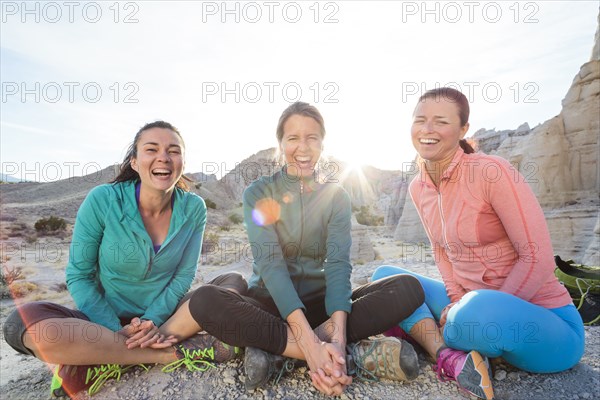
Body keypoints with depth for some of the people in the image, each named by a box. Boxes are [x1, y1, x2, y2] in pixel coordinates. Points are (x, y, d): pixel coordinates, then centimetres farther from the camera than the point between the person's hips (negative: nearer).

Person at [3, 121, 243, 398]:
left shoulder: (193, 208, -10)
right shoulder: (103, 200, -15)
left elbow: (184, 274, -5)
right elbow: (78, 276, -9)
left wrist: (153, 320, -19)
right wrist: (117, 331, -19)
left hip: (164, 315, 2)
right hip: (107, 320, -1)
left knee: (235, 283, -17)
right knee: (24, 323, -29)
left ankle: (113, 362, -22)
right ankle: (175, 353, -24)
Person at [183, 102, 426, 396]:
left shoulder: (336, 196, 0)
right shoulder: (258, 193, -6)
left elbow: (338, 265, -13)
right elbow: (270, 264, -19)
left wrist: (337, 336, -31)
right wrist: (311, 345, -32)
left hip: (320, 303, 2)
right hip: (270, 304, -1)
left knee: (409, 288, -19)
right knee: (204, 301, -32)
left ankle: (279, 351, -25)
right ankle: (353, 353, -29)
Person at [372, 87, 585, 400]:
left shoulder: (491, 171, -19)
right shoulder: (418, 188, 1)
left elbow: (538, 257, -18)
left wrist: (482, 309, -17)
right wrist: (457, 301, -5)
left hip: (543, 319, -6)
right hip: (469, 301, 7)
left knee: (482, 309, -39)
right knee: (385, 275, 0)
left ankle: (420, 331, -7)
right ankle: (449, 358, -18)